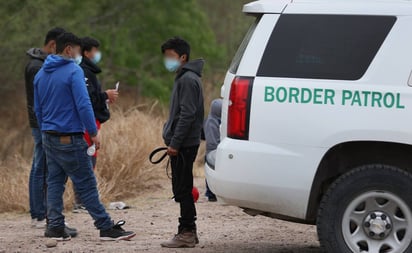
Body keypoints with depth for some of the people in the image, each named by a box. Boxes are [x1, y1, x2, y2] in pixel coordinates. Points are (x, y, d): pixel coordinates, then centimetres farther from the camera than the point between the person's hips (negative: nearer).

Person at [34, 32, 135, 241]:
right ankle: (107, 228, -2)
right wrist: (93, 132, -12)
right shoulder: (73, 71, -11)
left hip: (49, 137, 7)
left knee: (54, 181, 10)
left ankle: (55, 227, 7)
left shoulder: (41, 74, 12)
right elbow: (83, 105, -18)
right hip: (69, 138, -7)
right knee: (86, 184, -5)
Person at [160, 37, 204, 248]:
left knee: (182, 189, -7)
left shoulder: (188, 79, -13)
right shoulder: (183, 78, 17)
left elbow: (187, 115, -20)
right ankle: (188, 232, 16)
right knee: (181, 189, 12)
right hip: (183, 144, 10)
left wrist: (175, 143, -21)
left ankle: (187, 233, -4)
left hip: (184, 145, -10)